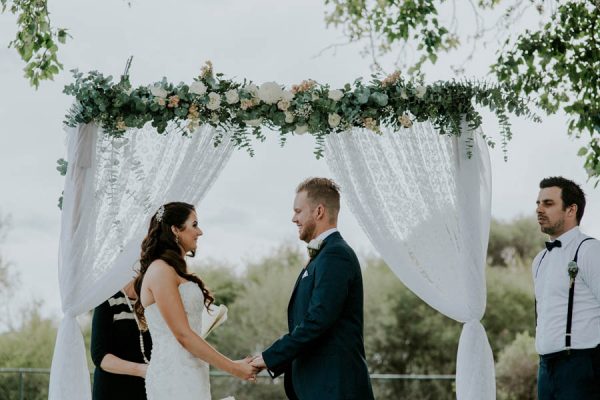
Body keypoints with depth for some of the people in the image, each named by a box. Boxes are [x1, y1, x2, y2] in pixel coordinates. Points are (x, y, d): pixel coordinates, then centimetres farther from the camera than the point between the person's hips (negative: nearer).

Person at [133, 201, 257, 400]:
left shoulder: (173, 271, 18)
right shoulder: (161, 270, -10)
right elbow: (183, 335, -14)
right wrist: (233, 367, -11)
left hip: (189, 375, 9)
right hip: (175, 376, -9)